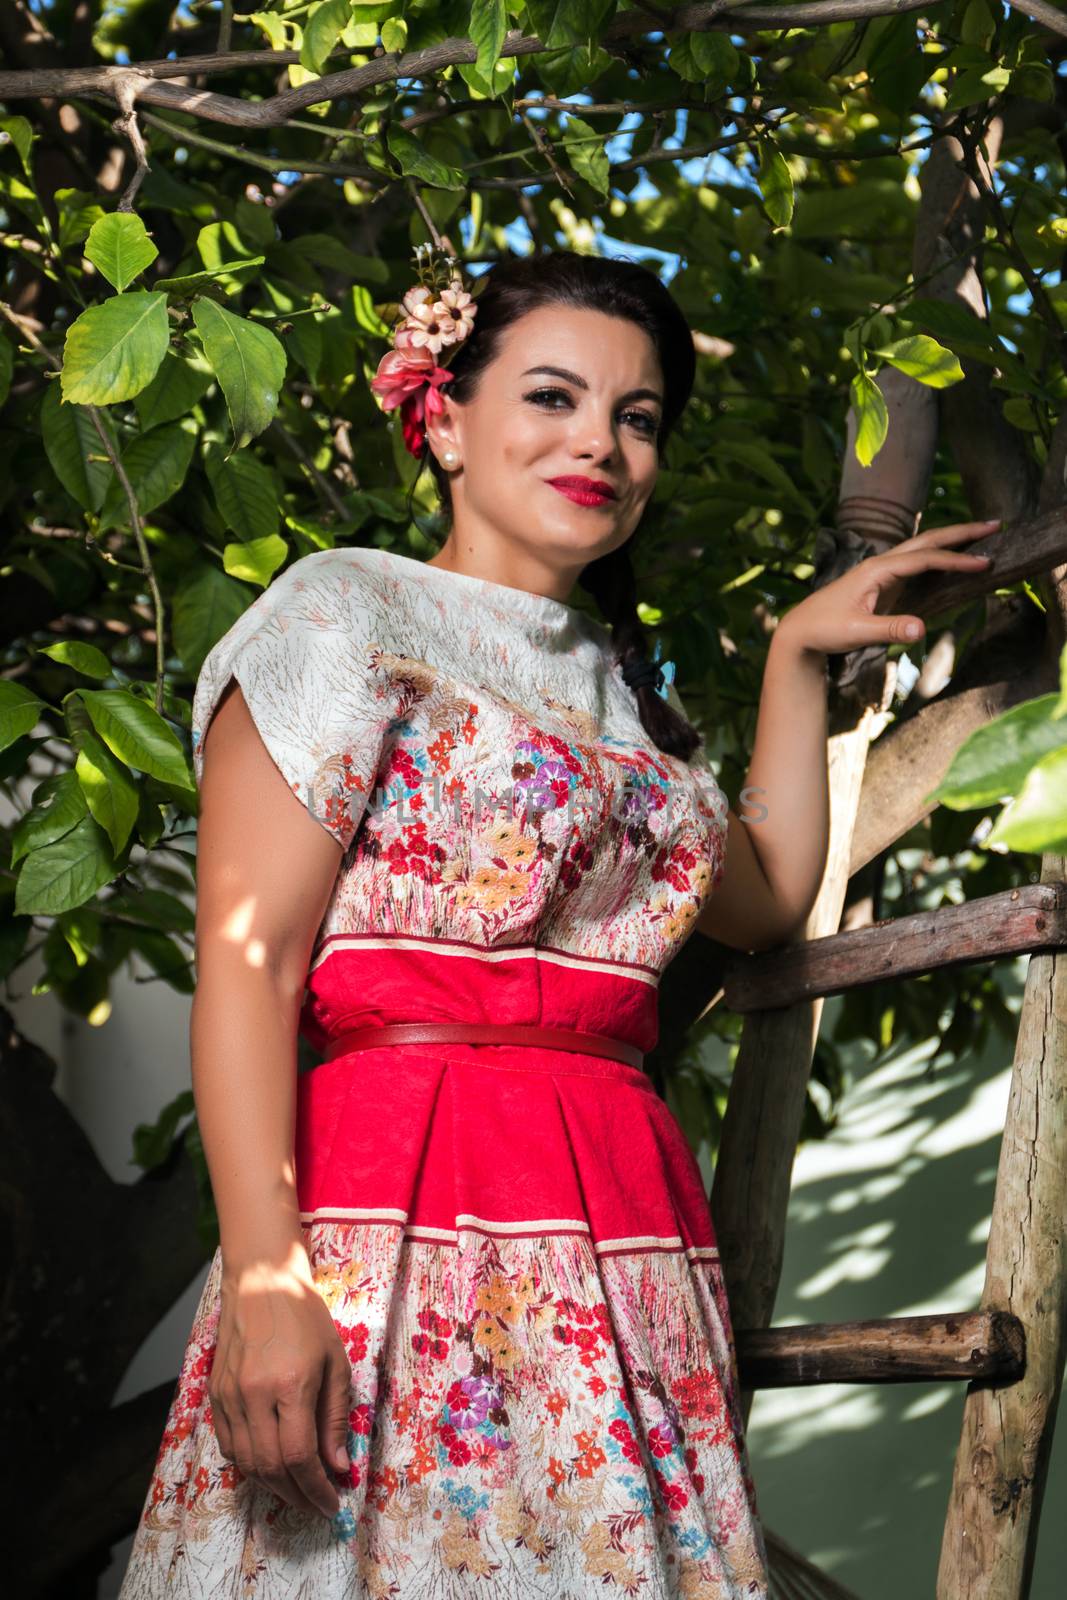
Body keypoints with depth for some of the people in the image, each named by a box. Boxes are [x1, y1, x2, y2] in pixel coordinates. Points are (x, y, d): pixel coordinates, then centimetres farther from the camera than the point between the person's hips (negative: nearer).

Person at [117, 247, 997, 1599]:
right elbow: (247, 959, -8)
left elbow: (767, 899, 34)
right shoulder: (350, 611, 2)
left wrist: (797, 655, 32)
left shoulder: (618, 685, 22)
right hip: (394, 1204, -6)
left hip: (625, 1239, 6)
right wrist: (262, 1270, -19)